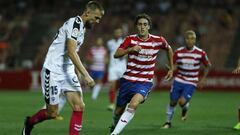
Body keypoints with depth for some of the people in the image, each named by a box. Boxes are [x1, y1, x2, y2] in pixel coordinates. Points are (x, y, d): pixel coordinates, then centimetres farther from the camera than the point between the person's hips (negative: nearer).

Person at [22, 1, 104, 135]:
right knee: (52, 113, 1)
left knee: (79, 106, -8)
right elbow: (71, 52, -26)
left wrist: (78, 73, 21)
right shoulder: (75, 22, -17)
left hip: (68, 71, 9)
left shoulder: (82, 26, 12)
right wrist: (85, 75, -29)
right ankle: (29, 122, 29)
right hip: (53, 71, -9)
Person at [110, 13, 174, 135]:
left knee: (133, 104, -29)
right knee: (118, 111, 9)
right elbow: (116, 55, -14)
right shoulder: (130, 39, -4)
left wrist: (171, 68, 20)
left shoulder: (158, 40, -2)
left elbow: (169, 49, 19)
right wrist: (130, 49, -29)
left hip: (145, 82, -1)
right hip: (128, 80, 2)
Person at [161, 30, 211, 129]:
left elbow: (208, 66, 6)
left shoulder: (200, 53, -9)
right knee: (173, 102, 3)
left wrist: (202, 80, 3)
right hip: (178, 81, 2)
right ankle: (168, 122, 23)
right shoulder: (178, 52, -6)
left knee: (182, 102, -18)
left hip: (191, 83, -2)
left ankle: (185, 108, 20)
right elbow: (174, 66, 2)